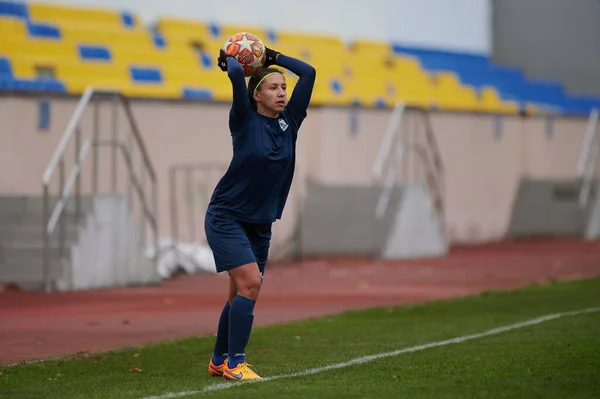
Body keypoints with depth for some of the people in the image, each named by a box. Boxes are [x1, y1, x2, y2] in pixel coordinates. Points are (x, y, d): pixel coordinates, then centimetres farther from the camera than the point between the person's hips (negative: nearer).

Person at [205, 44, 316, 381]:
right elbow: (236, 74, -25)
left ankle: (219, 361, 25)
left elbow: (309, 73, 1)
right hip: (227, 217, -6)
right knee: (250, 283, -18)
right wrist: (229, 60, -4)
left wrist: (273, 57, 8)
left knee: (243, 293, 11)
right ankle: (235, 362, -14)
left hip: (260, 224, 6)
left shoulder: (289, 122, 3)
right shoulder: (245, 122, -11)